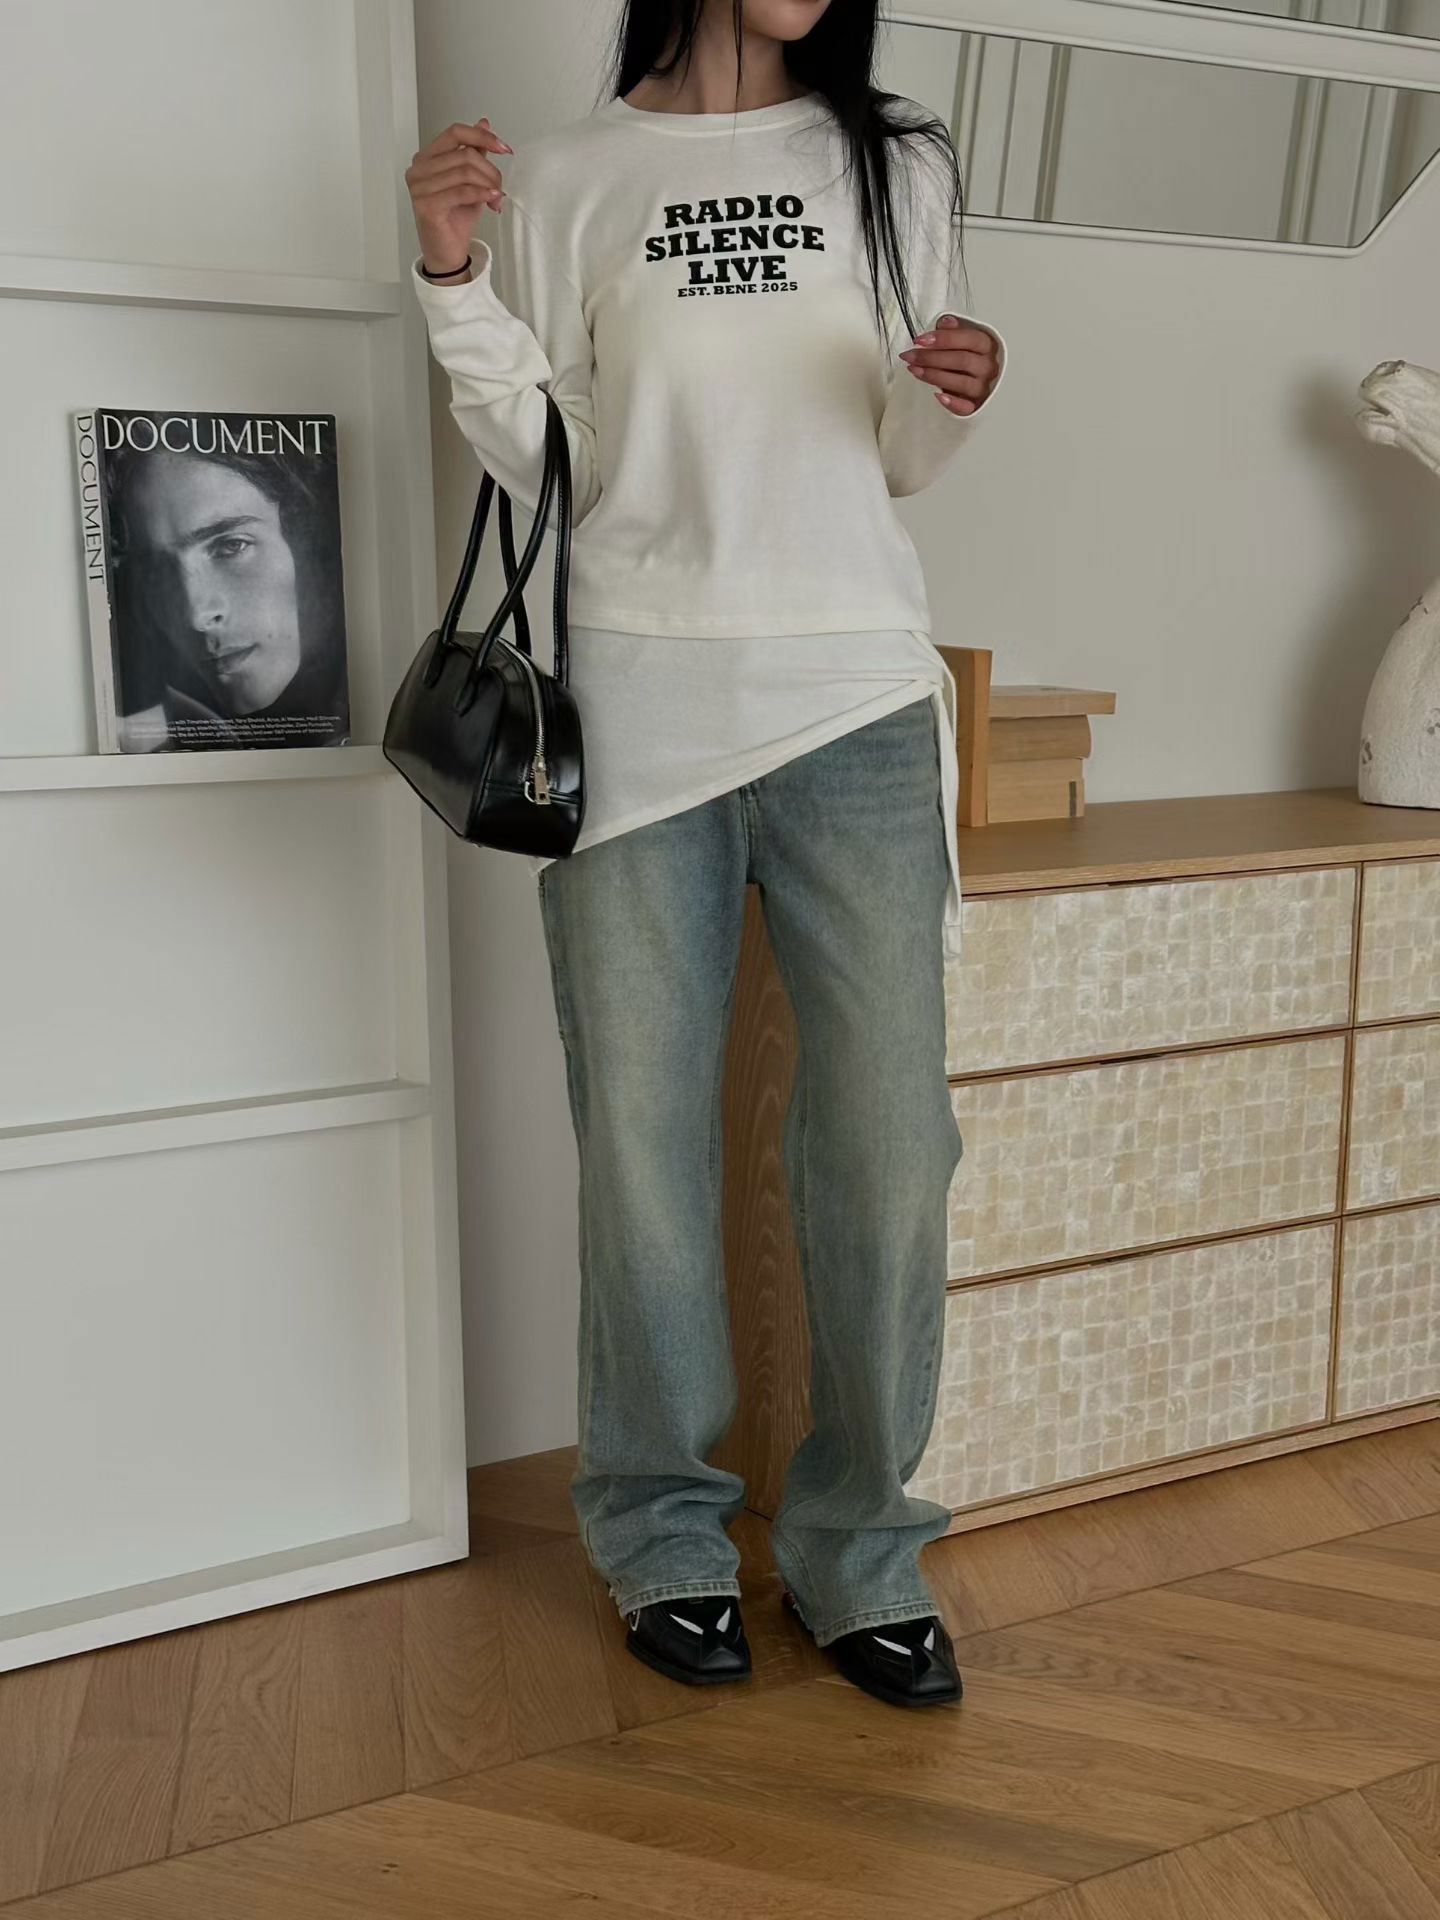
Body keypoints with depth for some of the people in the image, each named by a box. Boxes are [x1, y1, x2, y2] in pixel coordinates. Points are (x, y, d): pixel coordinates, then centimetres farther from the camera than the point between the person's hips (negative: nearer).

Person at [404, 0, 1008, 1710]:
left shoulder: (895, 167, 15)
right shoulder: (565, 179, 10)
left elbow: (899, 462, 17)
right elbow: (532, 463, 8)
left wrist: (954, 400, -4)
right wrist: (453, 279, -5)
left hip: (855, 701, 2)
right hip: (637, 707, -1)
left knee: (890, 1139, -1)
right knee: (643, 1140, 2)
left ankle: (855, 1544, 17)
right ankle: (662, 1533, 21)